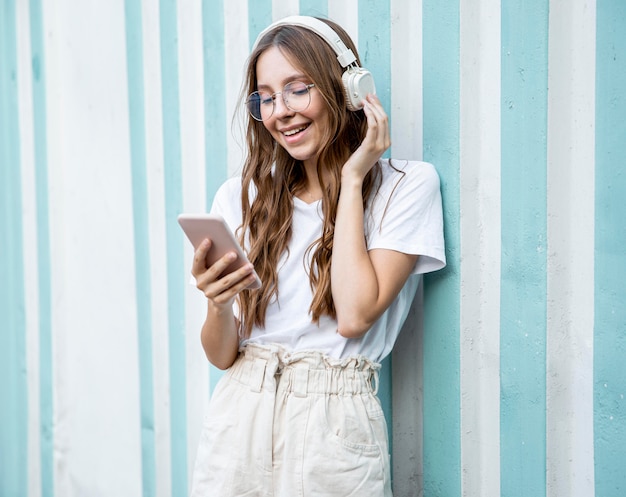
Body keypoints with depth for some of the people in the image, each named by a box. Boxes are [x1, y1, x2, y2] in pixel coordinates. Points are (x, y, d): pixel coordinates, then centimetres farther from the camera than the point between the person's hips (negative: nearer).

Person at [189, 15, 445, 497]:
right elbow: (223, 355, 5)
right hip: (238, 420, 3)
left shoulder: (407, 185, -4)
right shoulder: (241, 196, 5)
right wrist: (217, 307, -17)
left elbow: (355, 316, -16)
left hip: (333, 431, -3)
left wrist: (352, 179, -10)